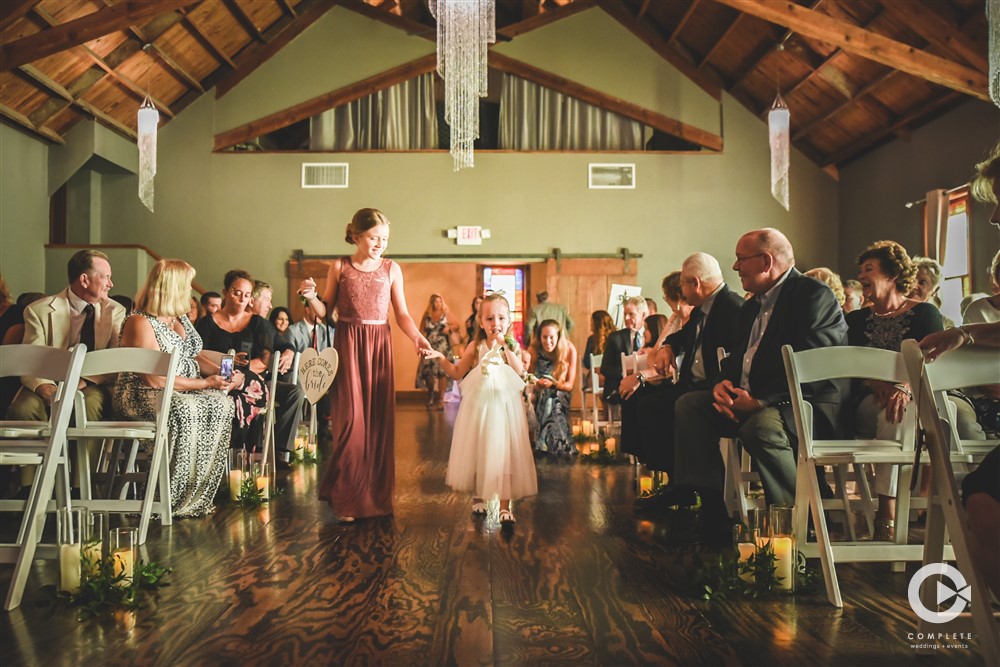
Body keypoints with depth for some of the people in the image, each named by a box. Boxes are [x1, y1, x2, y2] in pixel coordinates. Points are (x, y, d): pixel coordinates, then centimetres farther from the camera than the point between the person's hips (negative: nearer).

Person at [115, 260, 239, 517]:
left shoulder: (181, 319, 16)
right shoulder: (140, 322, -12)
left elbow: (191, 359, 21)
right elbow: (156, 379, -20)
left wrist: (220, 374, 1)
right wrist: (205, 383, -17)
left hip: (185, 391, 8)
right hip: (143, 396, -8)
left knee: (222, 404, -22)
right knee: (183, 410, -38)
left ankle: (197, 496, -18)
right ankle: (175, 500, -27)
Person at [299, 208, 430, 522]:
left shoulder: (392, 269, 6)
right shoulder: (339, 267, 3)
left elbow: (402, 314, 6)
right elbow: (326, 312, 7)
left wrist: (418, 338, -10)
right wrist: (311, 297, -12)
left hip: (380, 344, 2)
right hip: (348, 344, -2)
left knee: (380, 420, 2)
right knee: (352, 418, -7)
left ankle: (377, 494, 16)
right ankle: (346, 499, 7)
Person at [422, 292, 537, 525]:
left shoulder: (512, 346, 0)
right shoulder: (476, 346, 2)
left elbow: (520, 372, -15)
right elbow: (457, 373, 7)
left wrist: (506, 346, -18)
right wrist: (440, 358, -6)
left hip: (504, 404, -1)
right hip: (479, 404, 1)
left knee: (504, 451, -3)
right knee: (477, 450, 10)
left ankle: (505, 505, 3)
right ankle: (478, 496, 29)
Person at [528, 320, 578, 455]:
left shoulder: (569, 350, -17)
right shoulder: (535, 350, -17)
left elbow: (569, 385, -12)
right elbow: (532, 383, -9)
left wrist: (553, 384, -33)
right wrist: (536, 385, -33)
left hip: (559, 395, -1)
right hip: (541, 397, 1)